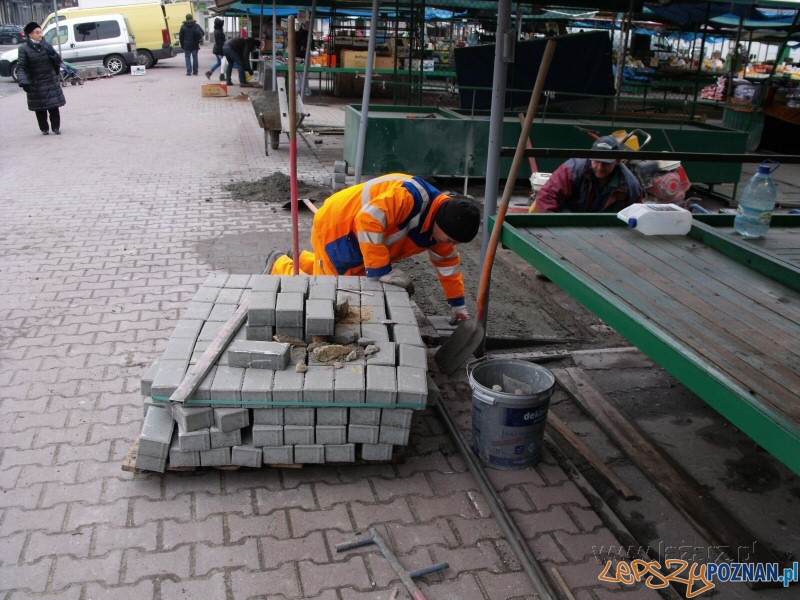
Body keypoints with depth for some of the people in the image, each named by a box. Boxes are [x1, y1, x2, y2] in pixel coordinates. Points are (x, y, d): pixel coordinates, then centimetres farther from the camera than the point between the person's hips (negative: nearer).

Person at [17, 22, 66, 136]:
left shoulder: (46, 45, 6)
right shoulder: (24, 49, -5)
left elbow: (58, 61, 7)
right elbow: (20, 67, -8)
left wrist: (52, 54, -15)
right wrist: (23, 81, -22)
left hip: (51, 83, 2)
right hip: (35, 85, -2)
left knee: (54, 107, 4)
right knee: (40, 109, 3)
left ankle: (56, 127, 17)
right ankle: (44, 128, 16)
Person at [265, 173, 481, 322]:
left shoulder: (440, 224, -6)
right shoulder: (409, 195, -36)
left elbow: (448, 263, 8)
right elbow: (368, 221, -42)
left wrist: (458, 306, 10)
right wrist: (383, 270, -37)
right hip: (334, 225, -9)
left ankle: (305, 261, 36)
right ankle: (281, 265, 19)